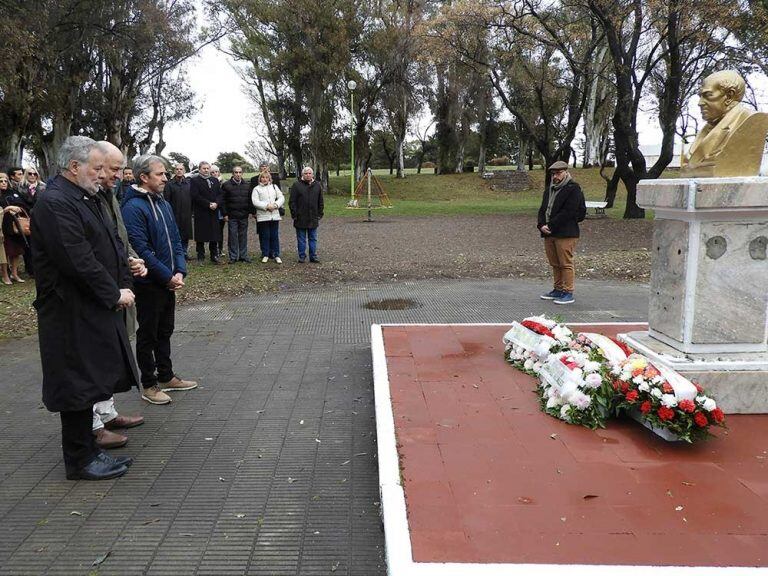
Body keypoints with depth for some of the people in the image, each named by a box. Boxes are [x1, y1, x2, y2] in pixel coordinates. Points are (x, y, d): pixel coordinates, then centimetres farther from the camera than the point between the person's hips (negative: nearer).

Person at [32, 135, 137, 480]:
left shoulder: (90, 199, 13)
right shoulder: (54, 204, -18)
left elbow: (114, 243, 15)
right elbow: (78, 261, -23)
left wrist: (124, 285, 1)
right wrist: (114, 294, -15)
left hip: (98, 311, 10)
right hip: (73, 315, -10)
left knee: (93, 381, 16)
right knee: (78, 384, 1)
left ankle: (88, 450, 29)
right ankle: (79, 461, 14)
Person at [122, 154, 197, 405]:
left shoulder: (163, 204, 9)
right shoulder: (133, 208, -17)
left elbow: (176, 241, 11)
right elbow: (142, 250, -22)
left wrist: (180, 272, -2)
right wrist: (168, 277, -17)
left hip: (169, 281, 8)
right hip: (148, 283, -8)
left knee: (165, 331, 18)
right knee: (148, 335, 5)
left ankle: (166, 377, 30)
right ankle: (149, 385, 17)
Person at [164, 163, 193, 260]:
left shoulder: (189, 183, 8)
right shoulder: (170, 184, -1)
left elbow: (192, 198, 11)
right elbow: (166, 200, -5)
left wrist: (191, 211, 6)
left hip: (186, 215, 3)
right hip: (174, 215, -3)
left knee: (186, 237, 9)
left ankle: (185, 254, 20)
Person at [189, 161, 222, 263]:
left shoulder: (215, 180, 15)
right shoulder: (195, 181, 0)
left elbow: (220, 194, 9)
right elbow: (195, 196, -10)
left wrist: (216, 203, -10)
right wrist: (208, 204, -14)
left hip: (214, 212, 4)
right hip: (201, 212, -4)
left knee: (214, 235, 4)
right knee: (201, 235, 1)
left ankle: (214, 256, 11)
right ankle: (200, 256, 9)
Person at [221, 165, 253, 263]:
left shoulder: (246, 185, 10)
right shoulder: (226, 185, -1)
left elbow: (250, 200, 14)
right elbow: (223, 201, -2)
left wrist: (251, 211, 7)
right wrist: (225, 214, -6)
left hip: (244, 216, 3)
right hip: (232, 216, -3)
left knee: (243, 237, 8)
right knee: (233, 237, 1)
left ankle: (243, 256, 15)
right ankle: (233, 257, 7)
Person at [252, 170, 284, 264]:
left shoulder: (274, 187, 15)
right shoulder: (256, 189, 5)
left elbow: (281, 198, 9)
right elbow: (255, 202, -6)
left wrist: (276, 205, -8)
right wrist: (266, 206, -15)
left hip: (275, 215, 2)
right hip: (263, 216, -2)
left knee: (275, 236, 4)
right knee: (265, 236, 1)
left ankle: (276, 255, 9)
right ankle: (265, 255, 11)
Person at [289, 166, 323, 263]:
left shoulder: (317, 185, 9)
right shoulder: (296, 185, -1)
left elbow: (320, 202, 14)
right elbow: (292, 202, -1)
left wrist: (320, 214, 7)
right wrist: (294, 215, -7)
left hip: (313, 218, 2)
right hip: (300, 218, -2)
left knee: (313, 238, 9)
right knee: (301, 239, 5)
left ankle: (313, 256, 16)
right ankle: (302, 257, 14)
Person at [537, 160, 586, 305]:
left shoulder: (573, 189, -7)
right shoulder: (549, 190, 18)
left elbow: (568, 212, -16)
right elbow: (543, 209, 15)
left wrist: (550, 226, -17)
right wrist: (541, 225, -4)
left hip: (566, 234, -8)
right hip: (549, 234, 8)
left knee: (566, 264, -5)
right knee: (555, 264, 13)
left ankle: (568, 293, 0)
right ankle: (558, 290, 23)